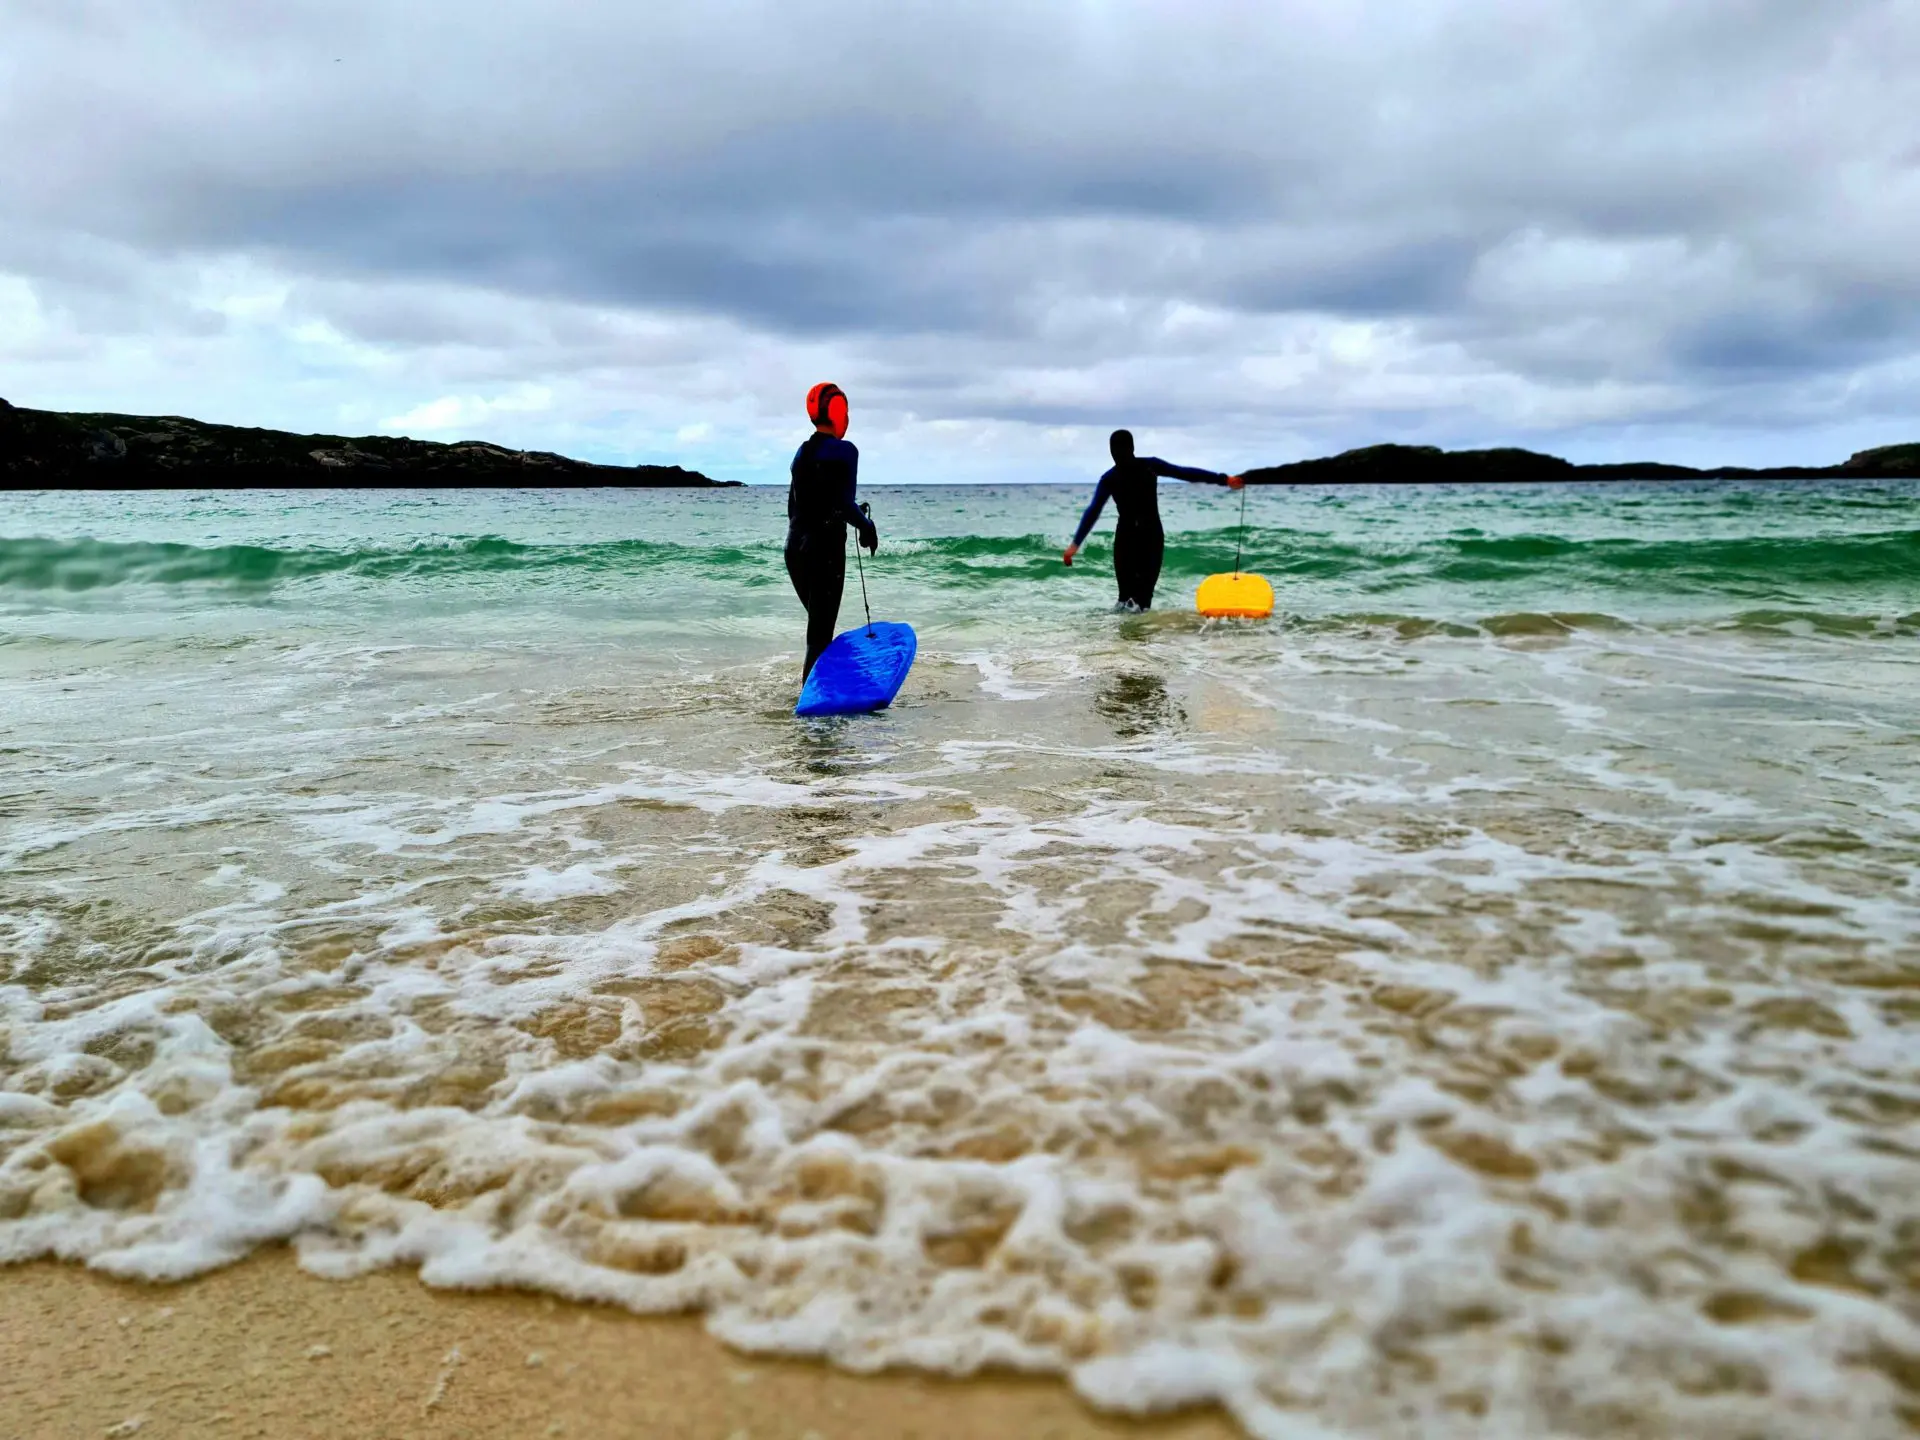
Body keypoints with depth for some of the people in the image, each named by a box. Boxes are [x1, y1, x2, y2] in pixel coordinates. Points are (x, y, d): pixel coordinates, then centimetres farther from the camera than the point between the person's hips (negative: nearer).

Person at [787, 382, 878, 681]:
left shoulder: (802, 452, 14)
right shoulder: (843, 451, -9)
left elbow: (795, 504, 16)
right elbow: (843, 503, -18)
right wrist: (867, 527, -3)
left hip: (795, 547, 8)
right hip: (825, 549, -8)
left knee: (817, 623, 19)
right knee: (821, 630, -4)